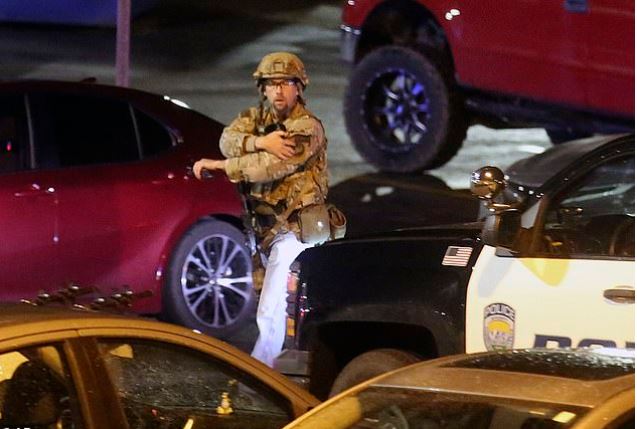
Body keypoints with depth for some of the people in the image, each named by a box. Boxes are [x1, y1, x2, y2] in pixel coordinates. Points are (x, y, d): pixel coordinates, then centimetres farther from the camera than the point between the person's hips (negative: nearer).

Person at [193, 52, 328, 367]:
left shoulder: (307, 128, -13)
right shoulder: (256, 117, 10)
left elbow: (275, 165, -26)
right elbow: (228, 139, -8)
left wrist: (220, 166, -27)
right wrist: (260, 142, -28)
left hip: (293, 230, -8)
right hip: (266, 228, 8)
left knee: (270, 312, -14)